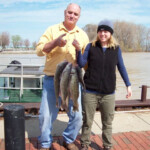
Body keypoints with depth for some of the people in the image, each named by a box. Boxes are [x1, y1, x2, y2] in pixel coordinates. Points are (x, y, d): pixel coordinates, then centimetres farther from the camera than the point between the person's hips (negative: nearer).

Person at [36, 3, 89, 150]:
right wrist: (55, 42, -19)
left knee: (77, 116, 4)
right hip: (52, 79, -1)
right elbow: (39, 50, -4)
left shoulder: (82, 35, 9)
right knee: (46, 115, 3)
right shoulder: (52, 30, 4)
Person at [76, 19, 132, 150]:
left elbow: (121, 67, 9)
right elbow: (82, 64, -2)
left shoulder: (116, 48, 3)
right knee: (87, 121, 11)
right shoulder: (91, 46, 1)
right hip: (90, 92, 0)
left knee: (107, 123, 13)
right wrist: (78, 49, -17)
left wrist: (128, 85, 9)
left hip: (108, 93, 1)